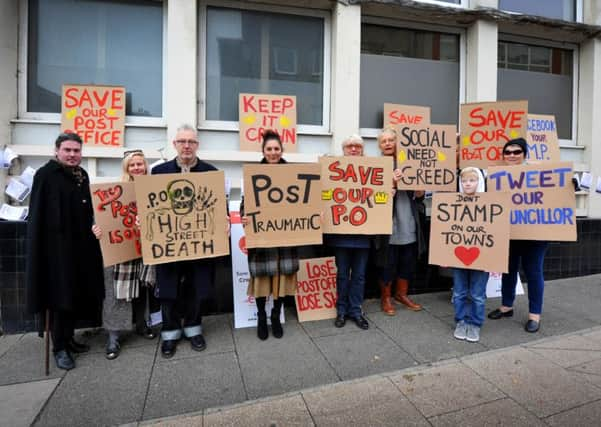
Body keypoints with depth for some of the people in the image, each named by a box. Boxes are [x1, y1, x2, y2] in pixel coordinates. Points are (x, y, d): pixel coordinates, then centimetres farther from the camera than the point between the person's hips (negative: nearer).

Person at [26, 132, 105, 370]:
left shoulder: (82, 175, 10)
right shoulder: (45, 174, -9)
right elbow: (37, 215, -11)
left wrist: (90, 233, 11)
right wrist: (40, 248, -14)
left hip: (81, 244, 7)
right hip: (56, 245, -6)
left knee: (77, 293, 13)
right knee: (60, 295, 0)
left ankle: (68, 338, 27)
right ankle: (59, 347, 13)